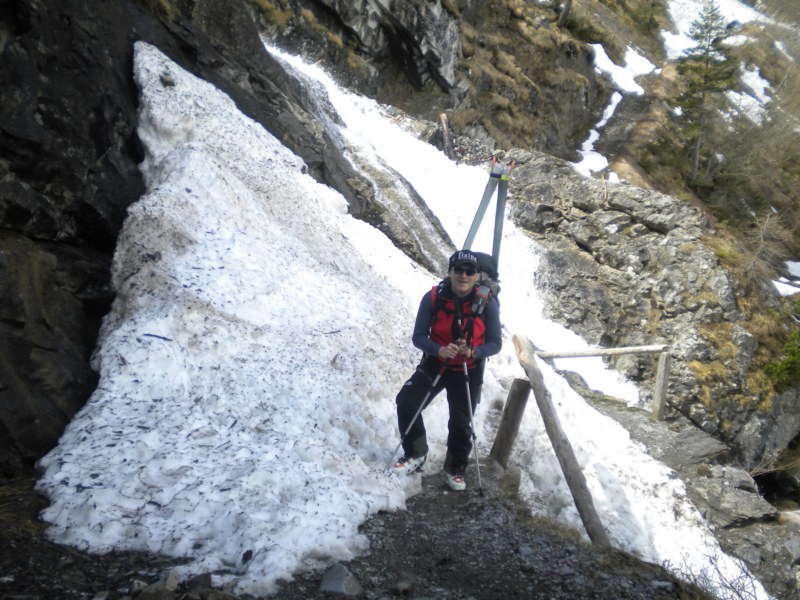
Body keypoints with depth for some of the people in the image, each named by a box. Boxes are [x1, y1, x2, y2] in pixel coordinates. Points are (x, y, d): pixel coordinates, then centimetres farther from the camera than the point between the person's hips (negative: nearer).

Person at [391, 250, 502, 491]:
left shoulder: (487, 303, -18)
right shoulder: (433, 298, -17)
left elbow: (495, 343, -11)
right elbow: (418, 337, -14)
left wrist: (474, 352, -32)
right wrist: (439, 349, -34)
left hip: (468, 371, 0)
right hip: (435, 363, 1)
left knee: (461, 423, 7)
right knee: (406, 402, -14)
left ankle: (456, 468, 33)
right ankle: (416, 454, 9)